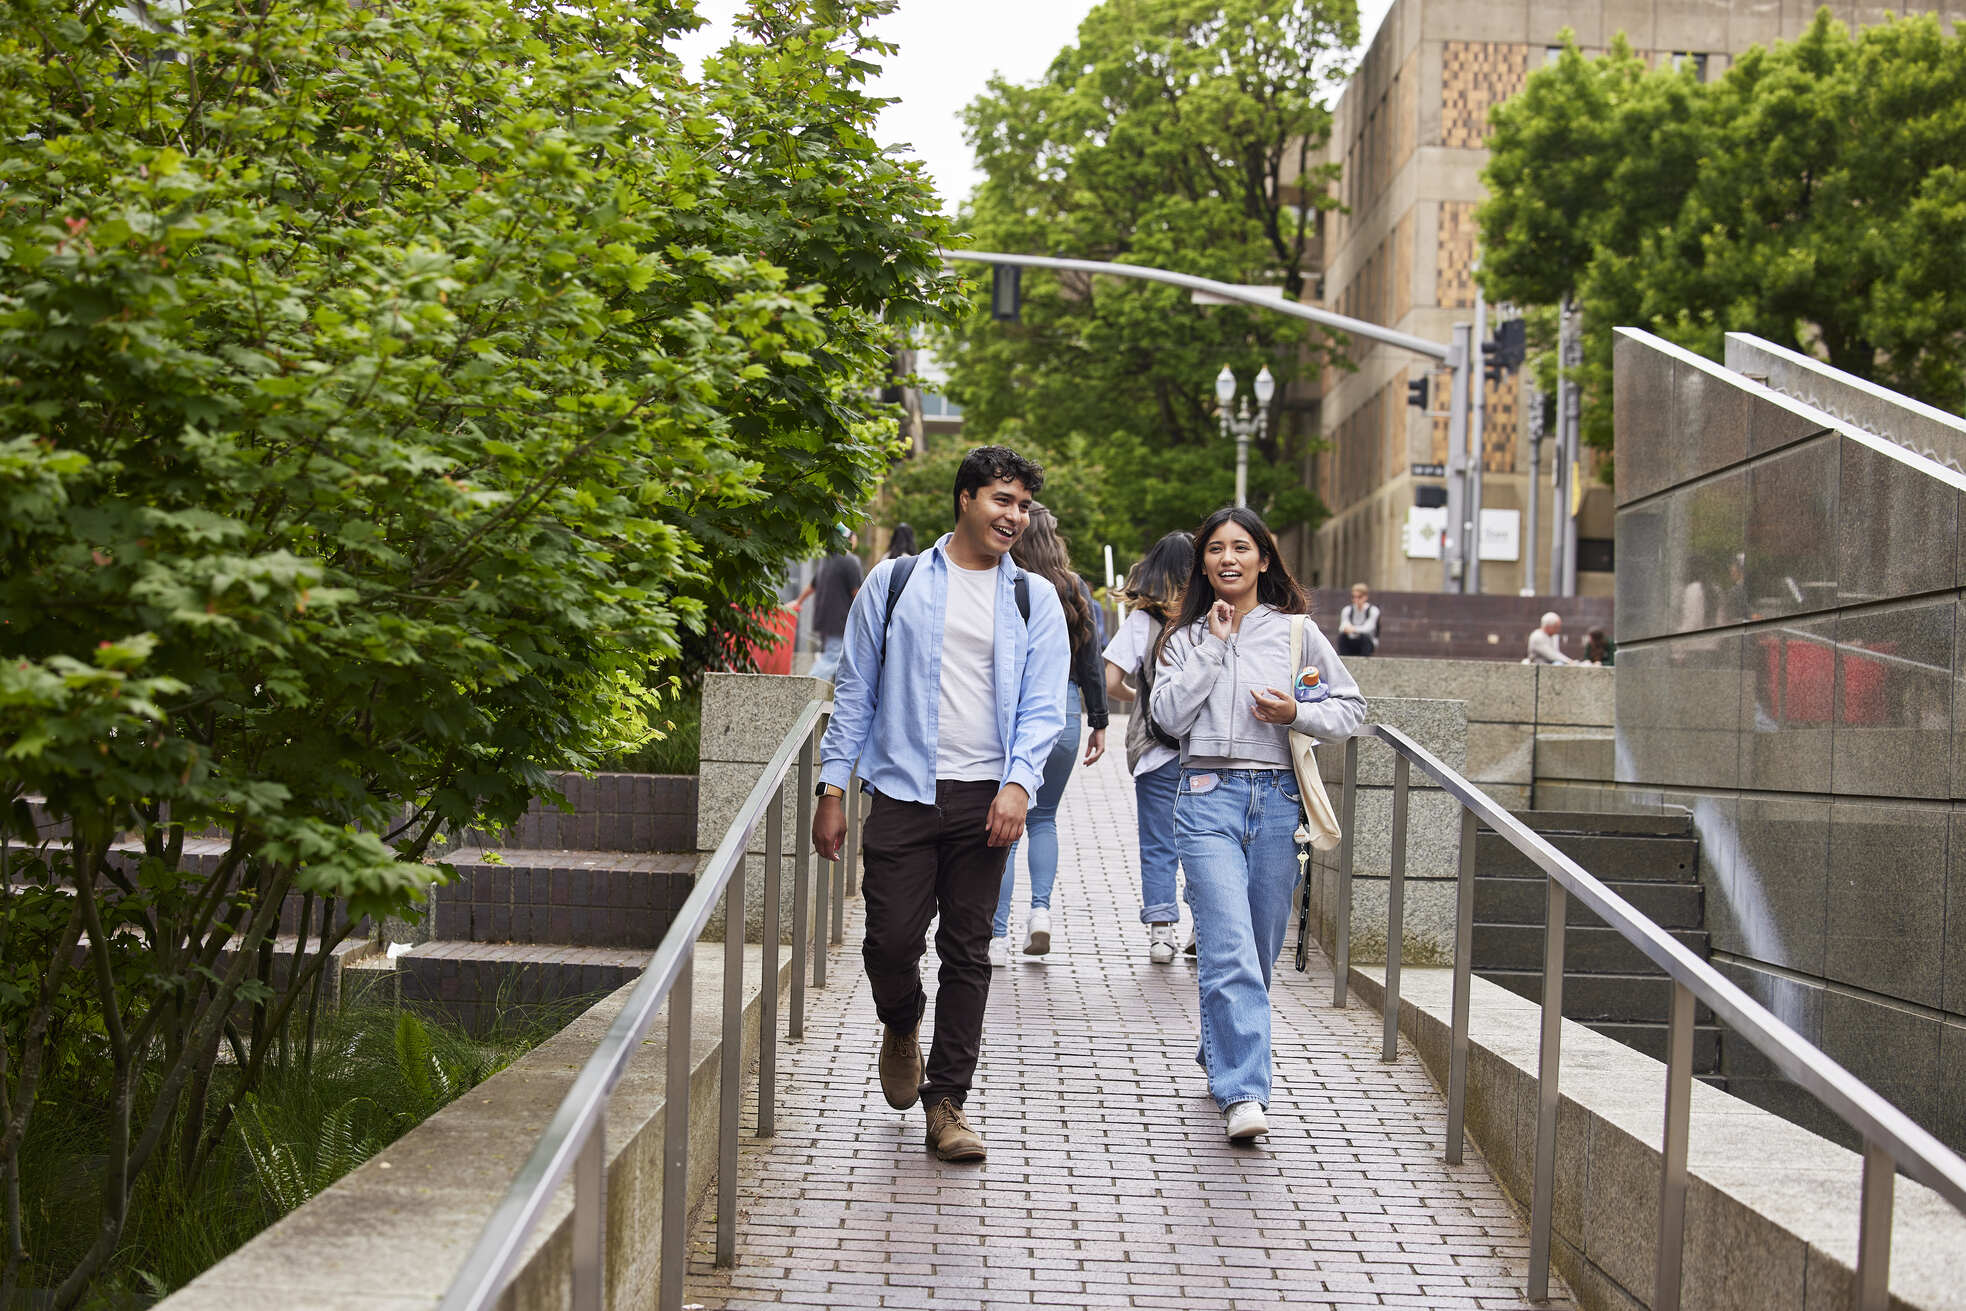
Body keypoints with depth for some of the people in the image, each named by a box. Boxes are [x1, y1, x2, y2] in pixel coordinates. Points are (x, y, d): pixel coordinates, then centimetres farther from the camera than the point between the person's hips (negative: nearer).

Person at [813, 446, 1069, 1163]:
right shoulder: (894, 583, 7)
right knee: (891, 940, -5)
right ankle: (902, 1026, 29)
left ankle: (946, 1103, 10)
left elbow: (1042, 706, 5)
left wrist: (1019, 783, -12)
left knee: (968, 953, 1)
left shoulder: (1034, 600, 10)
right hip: (904, 790, -1)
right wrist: (832, 789, 3)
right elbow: (855, 690, 9)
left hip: (985, 799, 1)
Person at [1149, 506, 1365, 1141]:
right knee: (1228, 949, -15)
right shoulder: (1186, 637, 10)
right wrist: (1213, 647, -5)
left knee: (1260, 950, 9)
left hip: (1277, 800, 2)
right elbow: (1169, 713, -4)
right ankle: (1243, 1093, -19)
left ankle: (1221, 1059, 32)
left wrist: (1299, 714, -8)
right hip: (1208, 797, -1)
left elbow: (1351, 708, 10)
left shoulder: (1296, 632, 8)